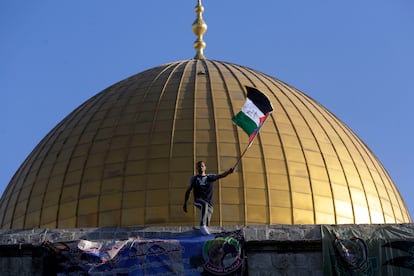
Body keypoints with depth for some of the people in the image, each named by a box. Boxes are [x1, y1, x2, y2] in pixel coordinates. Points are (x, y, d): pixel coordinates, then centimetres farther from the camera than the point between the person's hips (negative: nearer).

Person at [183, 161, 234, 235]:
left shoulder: (210, 177, 13)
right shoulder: (194, 178, 14)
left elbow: (222, 175, -1)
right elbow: (188, 191, 17)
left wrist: (229, 171, -22)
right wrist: (185, 203, 12)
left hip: (209, 203, 2)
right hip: (198, 201, -2)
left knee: (207, 224, -8)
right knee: (204, 204, -37)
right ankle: (202, 225, -42)